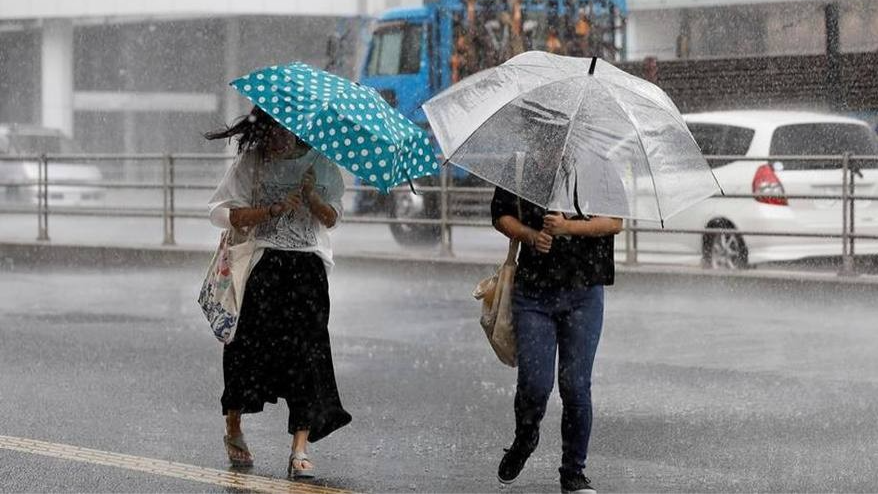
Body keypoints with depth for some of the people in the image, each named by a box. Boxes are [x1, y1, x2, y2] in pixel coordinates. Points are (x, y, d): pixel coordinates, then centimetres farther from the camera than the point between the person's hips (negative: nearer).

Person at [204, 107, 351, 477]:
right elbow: (221, 212, -5)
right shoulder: (250, 164, 3)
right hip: (262, 267, -1)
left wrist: (311, 195, -17)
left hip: (308, 270, 1)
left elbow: (331, 218, 3)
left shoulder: (320, 164, 9)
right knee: (249, 347, 2)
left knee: (306, 351, -8)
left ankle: (300, 450, -10)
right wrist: (273, 210, -15)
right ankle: (233, 433, 26)